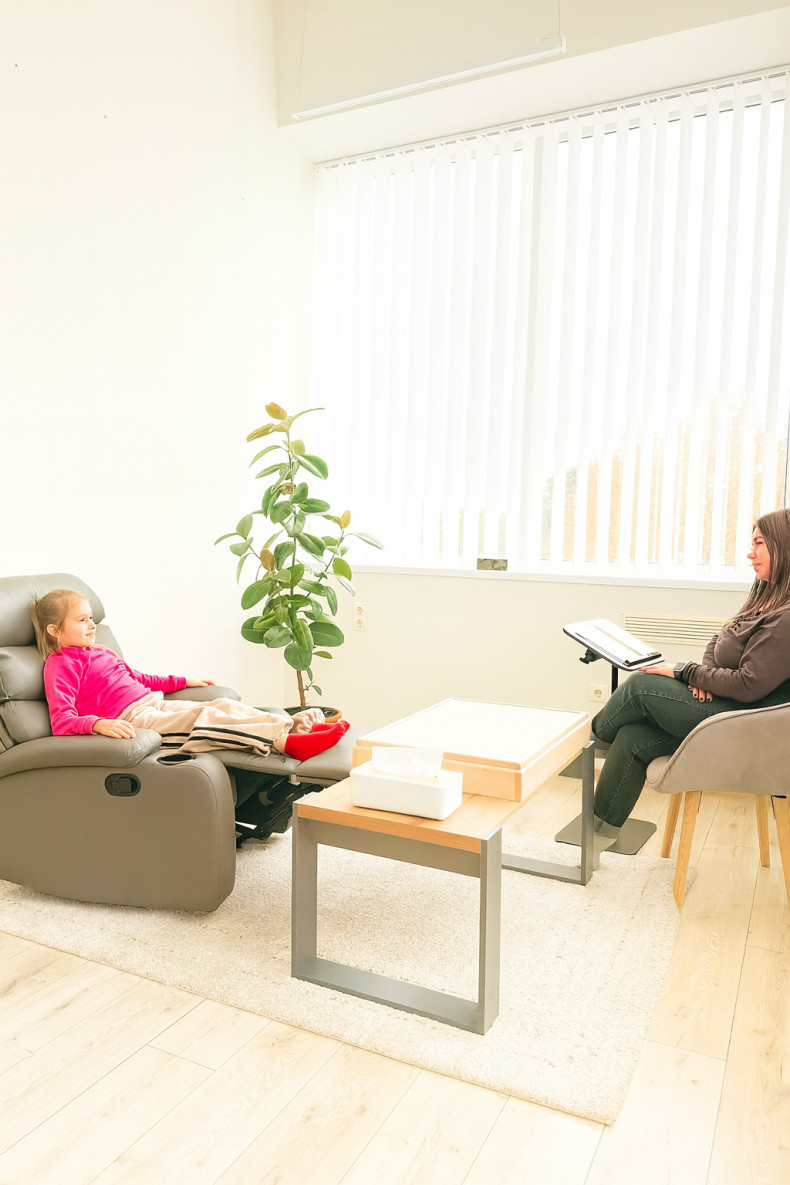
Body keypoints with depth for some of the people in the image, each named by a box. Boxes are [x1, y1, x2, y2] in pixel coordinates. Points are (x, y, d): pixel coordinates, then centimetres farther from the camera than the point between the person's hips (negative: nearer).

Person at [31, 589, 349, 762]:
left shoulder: (101, 653, 24)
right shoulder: (60, 664, -4)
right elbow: (62, 721, -17)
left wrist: (183, 681, 39)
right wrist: (99, 723, -37)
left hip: (156, 704, 8)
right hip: (132, 719, -8)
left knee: (222, 705, -14)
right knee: (206, 716, -28)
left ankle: (303, 724, -28)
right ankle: (286, 742, -42)